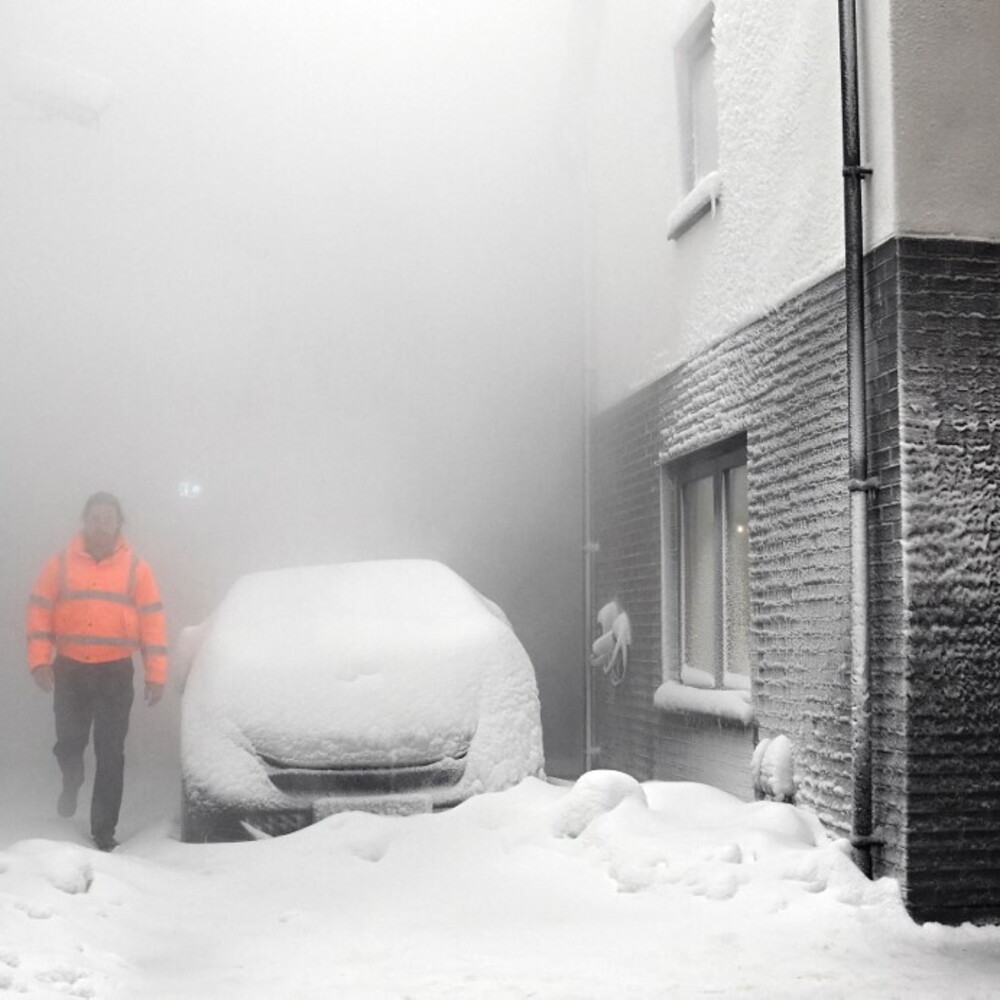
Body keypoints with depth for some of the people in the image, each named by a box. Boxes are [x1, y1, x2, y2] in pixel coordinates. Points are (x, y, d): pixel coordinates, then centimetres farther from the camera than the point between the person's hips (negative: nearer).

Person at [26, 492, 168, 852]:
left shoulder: (136, 568, -2)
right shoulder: (60, 563, 0)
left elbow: (153, 621, -2)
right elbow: (39, 613, -1)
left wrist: (155, 674, -6)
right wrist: (40, 660, -13)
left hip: (115, 674, -1)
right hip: (69, 671, 1)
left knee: (110, 756, 0)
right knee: (68, 744, 11)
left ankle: (103, 832, 10)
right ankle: (71, 783, 46)